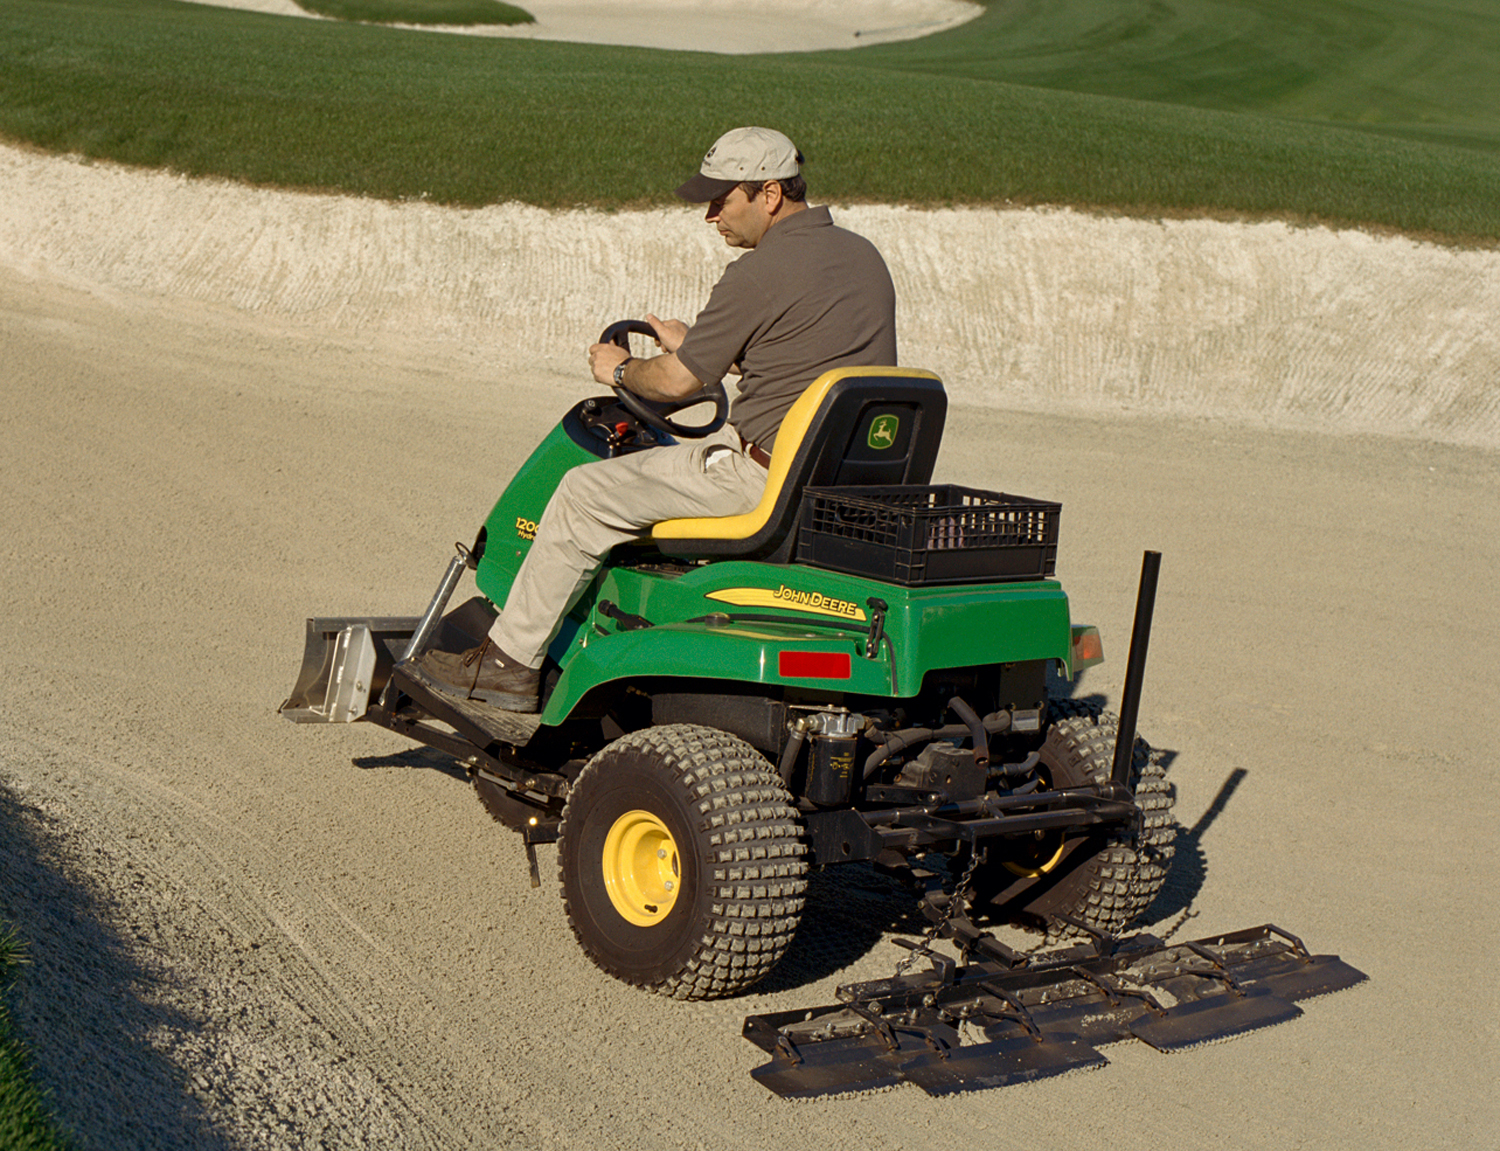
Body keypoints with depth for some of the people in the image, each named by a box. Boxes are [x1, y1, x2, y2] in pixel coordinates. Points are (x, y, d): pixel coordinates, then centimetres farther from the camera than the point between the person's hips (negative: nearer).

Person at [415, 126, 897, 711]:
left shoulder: (759, 273, -17)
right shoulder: (863, 256, 10)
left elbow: (676, 382, -10)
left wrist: (620, 370, 11)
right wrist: (693, 343, 25)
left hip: (770, 473, -9)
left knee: (586, 492, 1)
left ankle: (510, 661, 10)